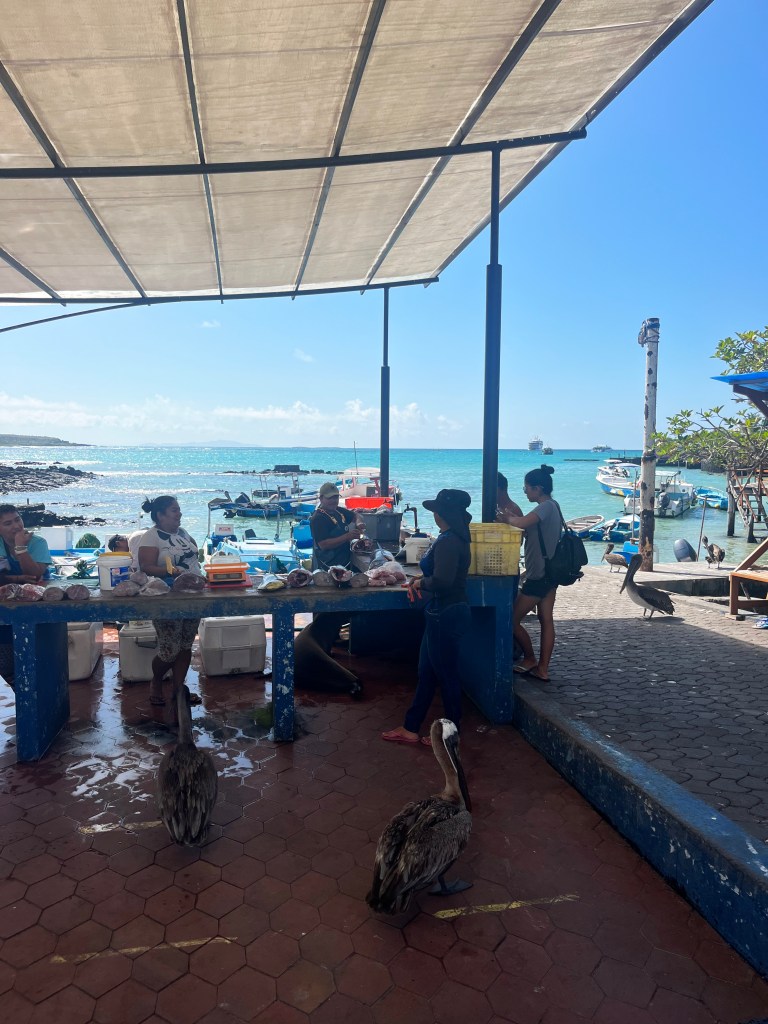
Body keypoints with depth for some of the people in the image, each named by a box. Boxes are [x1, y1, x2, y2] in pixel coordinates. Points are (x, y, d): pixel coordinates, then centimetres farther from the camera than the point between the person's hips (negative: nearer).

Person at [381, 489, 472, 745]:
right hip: (448, 612, 10)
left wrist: (421, 583, -13)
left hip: (446, 615, -10)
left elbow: (442, 582, -31)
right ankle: (410, 729, 28)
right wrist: (423, 580, 7)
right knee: (426, 673, 17)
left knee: (447, 676, 6)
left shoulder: (447, 541, -22)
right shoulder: (457, 538, 8)